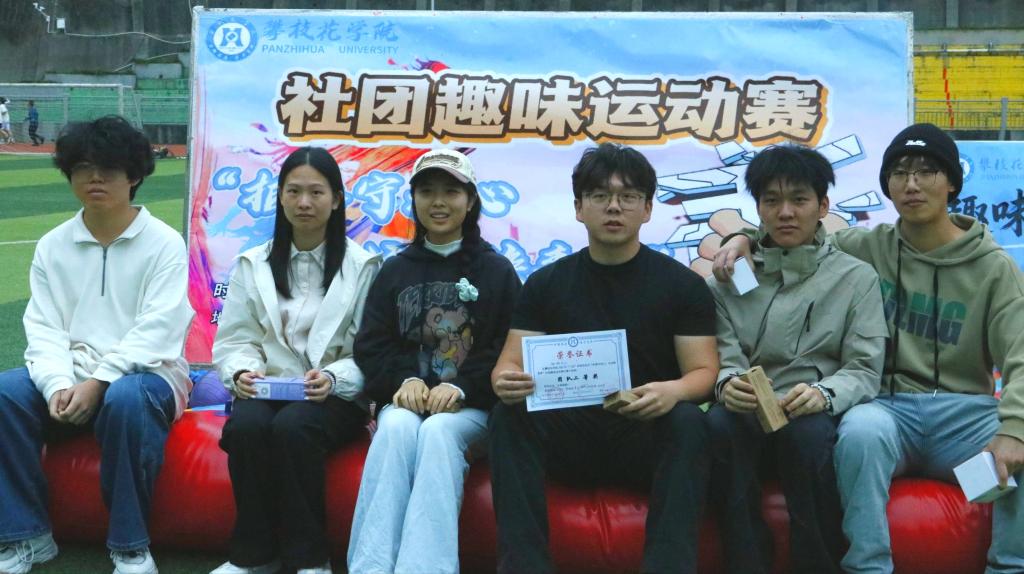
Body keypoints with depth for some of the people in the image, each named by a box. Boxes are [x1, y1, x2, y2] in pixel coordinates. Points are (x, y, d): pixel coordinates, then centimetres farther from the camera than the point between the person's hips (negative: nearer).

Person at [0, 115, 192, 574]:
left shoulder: (164, 243, -4)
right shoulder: (52, 246, 8)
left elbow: (156, 331, -13)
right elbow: (44, 329, 1)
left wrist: (98, 381, -24)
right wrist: (58, 385, -18)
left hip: (145, 374, -4)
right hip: (72, 375, 4)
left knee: (125, 399, -38)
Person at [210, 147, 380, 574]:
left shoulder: (362, 267, 3)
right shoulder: (253, 265, 12)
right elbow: (233, 341, 8)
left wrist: (333, 378, -21)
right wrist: (242, 372, -15)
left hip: (337, 397, -2)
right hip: (266, 390, 2)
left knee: (293, 426, -35)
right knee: (245, 425, -32)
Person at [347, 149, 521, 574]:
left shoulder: (497, 271, 9)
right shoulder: (395, 271, 16)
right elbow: (371, 346, 10)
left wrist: (460, 388, -15)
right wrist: (404, 380, -11)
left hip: (471, 405, -1)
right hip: (405, 400, 2)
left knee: (438, 430, -35)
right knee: (397, 427, -33)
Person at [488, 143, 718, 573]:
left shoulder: (683, 285, 4)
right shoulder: (545, 284, 9)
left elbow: (704, 371, -2)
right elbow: (509, 363, 4)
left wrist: (673, 391, -28)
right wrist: (506, 381, -23)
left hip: (649, 436, -1)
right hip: (571, 437, 1)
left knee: (688, 422, -33)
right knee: (509, 416, -27)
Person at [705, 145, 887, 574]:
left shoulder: (857, 277, 9)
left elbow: (865, 370, 0)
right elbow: (722, 357, 2)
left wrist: (824, 393, -24)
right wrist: (727, 383, -24)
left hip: (815, 413, -1)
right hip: (749, 412, 1)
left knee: (809, 430, -36)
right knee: (719, 422, -34)